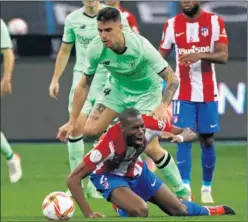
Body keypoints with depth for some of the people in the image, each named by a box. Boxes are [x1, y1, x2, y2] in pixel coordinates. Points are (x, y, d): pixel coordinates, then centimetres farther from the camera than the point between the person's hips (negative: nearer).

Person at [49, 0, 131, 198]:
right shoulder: (73, 19, 5)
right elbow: (65, 51, 17)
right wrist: (55, 79, 13)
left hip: (109, 80, -2)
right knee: (76, 126, -12)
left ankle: (95, 184, 10)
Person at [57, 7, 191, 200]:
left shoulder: (141, 46, -35)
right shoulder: (95, 48, -23)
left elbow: (172, 79, -30)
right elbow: (84, 86, -10)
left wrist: (163, 106, -47)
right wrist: (72, 122, -11)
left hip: (146, 92, -4)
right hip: (117, 88, 4)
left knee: (151, 148, -14)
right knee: (91, 130, -11)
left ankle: (182, 191, 5)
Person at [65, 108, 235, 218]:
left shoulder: (148, 124, -29)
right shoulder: (110, 143, -42)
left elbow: (190, 133, -19)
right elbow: (73, 179, -38)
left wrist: (179, 137, -43)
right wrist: (88, 214, -44)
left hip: (136, 170, 5)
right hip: (109, 175, -5)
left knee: (178, 209, 13)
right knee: (140, 210, -32)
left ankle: (215, 212, 45)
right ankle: (123, 208, 4)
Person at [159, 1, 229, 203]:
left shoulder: (215, 22, -3)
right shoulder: (172, 24, 1)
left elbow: (223, 56, -11)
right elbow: (160, 57, 7)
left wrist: (201, 55, -28)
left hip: (208, 93, 0)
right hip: (183, 94, 0)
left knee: (208, 140, 5)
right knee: (184, 138, -9)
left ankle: (207, 188, 17)